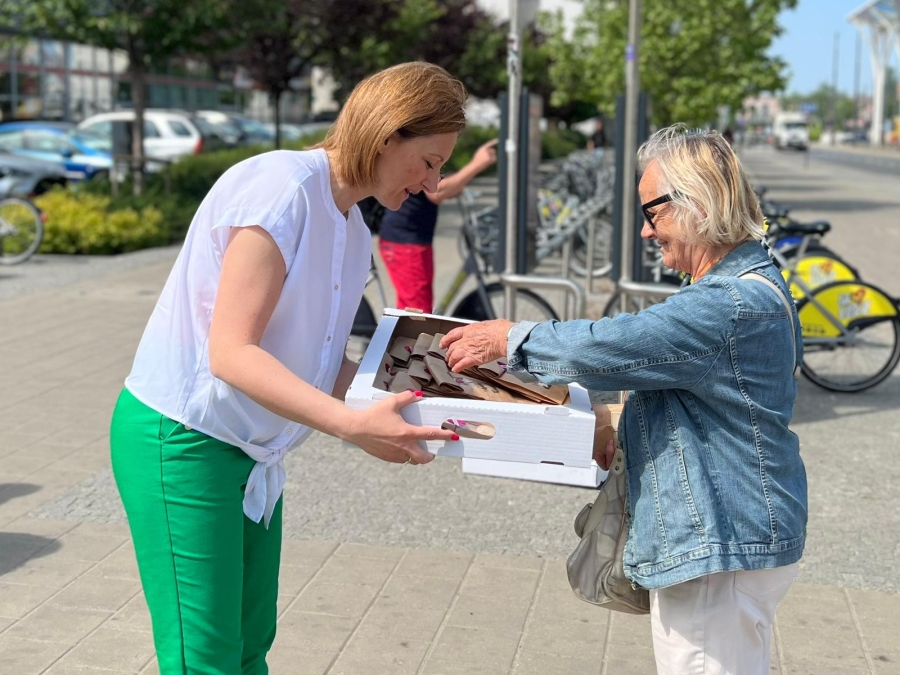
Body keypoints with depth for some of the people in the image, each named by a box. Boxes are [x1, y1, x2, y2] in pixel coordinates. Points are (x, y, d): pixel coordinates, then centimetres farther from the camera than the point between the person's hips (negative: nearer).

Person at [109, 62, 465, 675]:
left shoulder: (354, 231, 9)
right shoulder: (283, 187, -20)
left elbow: (322, 364, 10)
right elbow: (231, 353, -25)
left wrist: (402, 403, -4)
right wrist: (354, 425, -31)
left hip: (252, 452, 9)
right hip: (180, 440, -9)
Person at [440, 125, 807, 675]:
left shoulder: (731, 307, -24)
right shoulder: (753, 284, 12)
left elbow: (608, 347, -27)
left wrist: (508, 338, -13)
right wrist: (626, 428, 9)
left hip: (721, 552, -11)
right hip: (730, 541, 11)